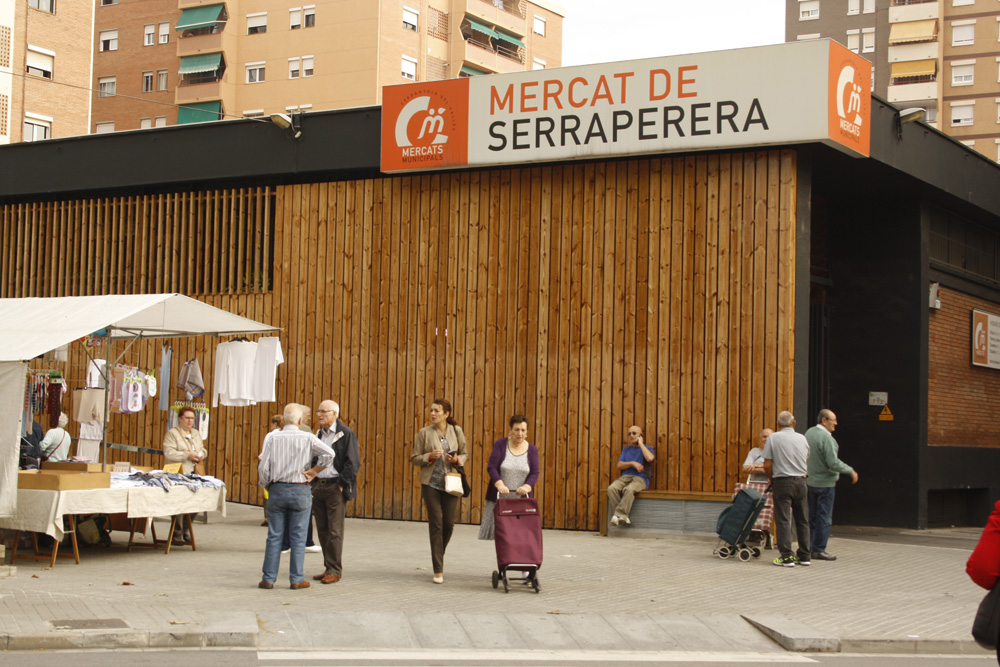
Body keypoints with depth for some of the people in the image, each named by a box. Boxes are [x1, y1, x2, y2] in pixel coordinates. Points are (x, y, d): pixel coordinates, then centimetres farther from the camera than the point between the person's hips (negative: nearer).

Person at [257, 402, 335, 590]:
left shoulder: (272, 437, -2)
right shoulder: (307, 438, -6)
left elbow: (263, 467, -4)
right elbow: (328, 453, -17)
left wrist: (266, 485, 11)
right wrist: (314, 471, -5)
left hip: (277, 490, 2)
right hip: (301, 491, -1)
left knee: (274, 536, 7)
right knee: (298, 537, 5)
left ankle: (268, 578, 10)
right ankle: (296, 579, 6)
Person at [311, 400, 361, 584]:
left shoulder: (346, 434, -7)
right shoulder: (319, 434, 15)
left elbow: (353, 462, -11)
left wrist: (341, 485, -14)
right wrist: (313, 482, 11)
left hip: (335, 487, -7)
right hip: (318, 486, 7)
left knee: (334, 531, -4)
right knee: (322, 530, 9)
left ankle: (335, 570, 2)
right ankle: (328, 568, 17)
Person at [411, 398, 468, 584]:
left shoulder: (456, 431, 4)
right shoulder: (424, 433, 0)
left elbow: (465, 455, 10)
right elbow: (414, 458, 2)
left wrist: (456, 459, -11)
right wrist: (430, 456, -16)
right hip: (431, 483, -2)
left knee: (449, 524, 5)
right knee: (435, 525, -3)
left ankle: (438, 556, 34)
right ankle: (438, 570, 1)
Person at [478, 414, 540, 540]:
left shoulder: (532, 449, 7)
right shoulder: (500, 445, 2)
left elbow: (534, 472, 1)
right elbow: (491, 467, -5)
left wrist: (527, 487, -18)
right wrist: (500, 484, -21)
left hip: (522, 499, 1)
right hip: (499, 497, -1)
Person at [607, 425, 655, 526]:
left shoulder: (647, 448, 11)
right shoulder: (626, 449, 25)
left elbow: (650, 458, -14)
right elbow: (620, 465, 13)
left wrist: (640, 443, -2)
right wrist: (632, 463, -5)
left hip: (640, 478, -4)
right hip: (625, 477, 4)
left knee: (629, 489, -39)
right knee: (612, 488, -29)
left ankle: (619, 514, -38)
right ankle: (624, 516, -31)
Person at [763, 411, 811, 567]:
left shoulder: (773, 438, -6)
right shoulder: (802, 438, 6)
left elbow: (767, 465, -8)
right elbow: (806, 462, 13)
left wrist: (772, 478, 9)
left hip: (782, 482, -4)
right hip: (800, 481, 4)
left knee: (783, 520, -2)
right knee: (802, 520, 12)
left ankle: (786, 557, -6)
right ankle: (804, 556, 16)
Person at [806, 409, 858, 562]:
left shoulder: (809, 433, 6)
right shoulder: (826, 438, -20)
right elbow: (833, 463, -22)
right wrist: (851, 471, -11)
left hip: (811, 481, 8)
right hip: (825, 483, -8)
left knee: (811, 516, 14)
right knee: (824, 517, -2)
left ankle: (808, 547, 17)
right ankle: (819, 550, 0)